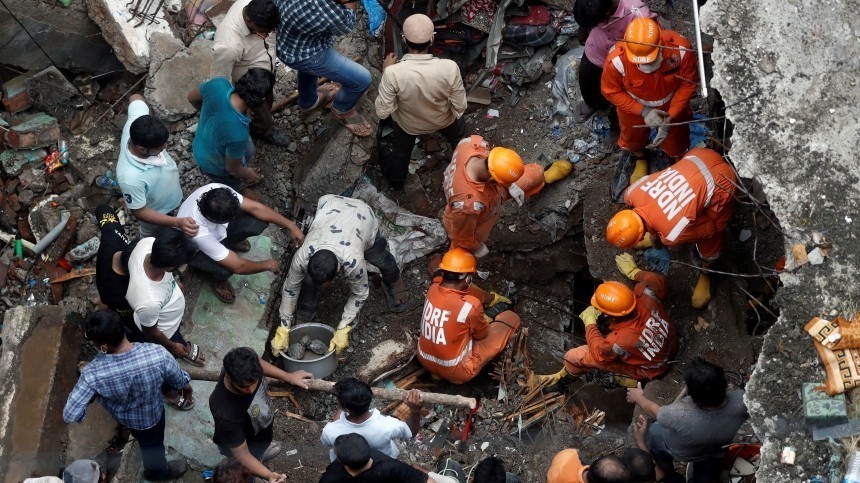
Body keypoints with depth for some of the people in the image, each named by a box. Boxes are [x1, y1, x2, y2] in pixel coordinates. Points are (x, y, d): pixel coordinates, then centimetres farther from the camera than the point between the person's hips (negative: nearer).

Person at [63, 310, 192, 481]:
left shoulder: (93, 374, -41)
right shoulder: (158, 354, -40)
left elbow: (70, 415, -33)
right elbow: (180, 381, -18)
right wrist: (186, 387, 7)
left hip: (121, 416, 1)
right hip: (151, 415, -1)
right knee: (152, 445, 33)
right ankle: (158, 471, 63)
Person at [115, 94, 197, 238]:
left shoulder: (136, 125, -36)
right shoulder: (131, 178, -51)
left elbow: (135, 98, -13)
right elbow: (139, 212, -32)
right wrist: (177, 223, -41)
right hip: (155, 211, -5)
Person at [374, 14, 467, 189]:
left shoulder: (393, 73, -38)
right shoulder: (449, 67, -35)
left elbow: (382, 113, -24)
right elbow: (460, 107, -21)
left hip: (407, 125, -1)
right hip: (443, 122, 1)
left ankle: (396, 179, 60)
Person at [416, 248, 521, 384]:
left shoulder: (434, 288, -11)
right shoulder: (470, 306, -29)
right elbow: (482, 334, -7)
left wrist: (493, 298, 27)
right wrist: (486, 320, 15)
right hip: (456, 372, -6)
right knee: (512, 318, 3)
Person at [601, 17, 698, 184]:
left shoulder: (680, 49, -39)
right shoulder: (616, 60, -41)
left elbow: (689, 83, -21)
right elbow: (611, 91, -20)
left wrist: (670, 118, -25)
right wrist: (642, 111, -27)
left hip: (671, 106, 0)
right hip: (634, 108, 0)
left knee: (675, 141, 28)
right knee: (633, 138, 31)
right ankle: (641, 162, 67)